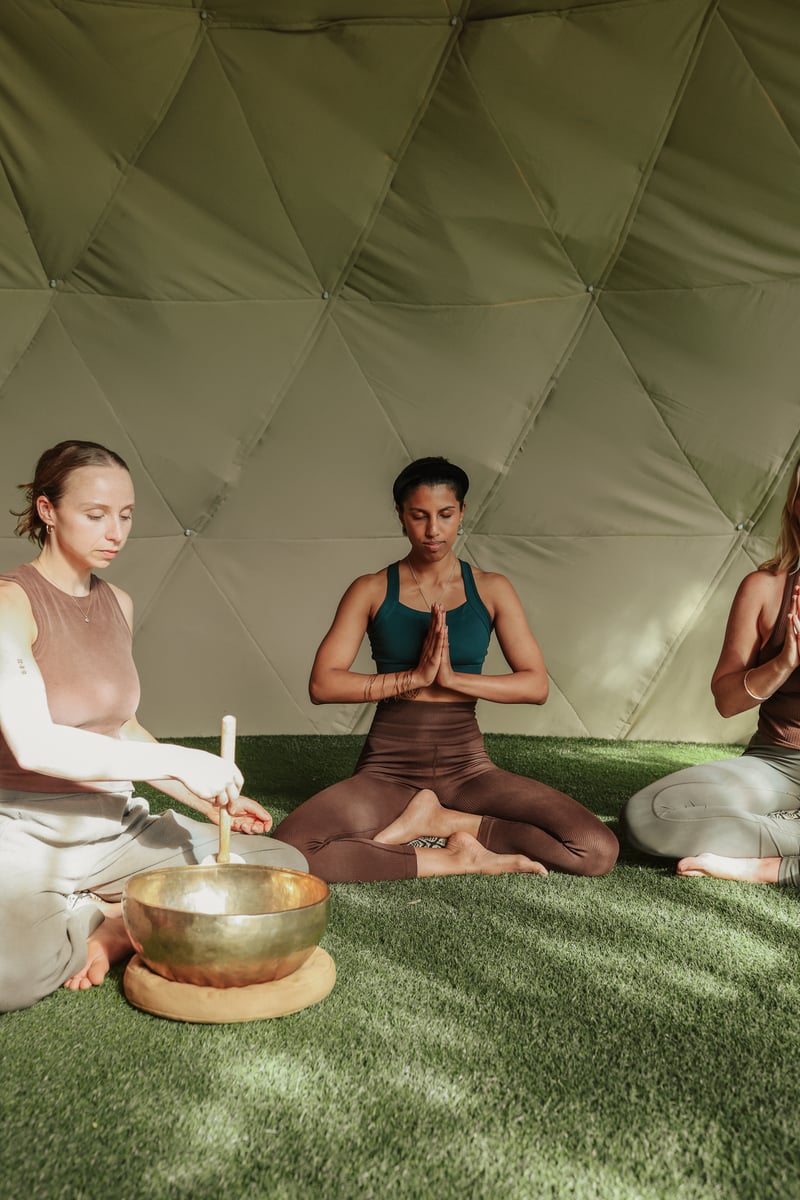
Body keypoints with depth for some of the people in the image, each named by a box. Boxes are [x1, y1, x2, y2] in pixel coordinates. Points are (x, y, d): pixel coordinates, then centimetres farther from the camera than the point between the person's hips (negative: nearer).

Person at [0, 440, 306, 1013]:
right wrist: (176, 762, -26)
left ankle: (118, 929, -4)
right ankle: (108, 915, -4)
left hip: (119, 828, 6)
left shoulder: (117, 604, 9)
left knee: (285, 867, -6)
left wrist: (210, 799, 8)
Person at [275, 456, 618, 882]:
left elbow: (536, 685, -1)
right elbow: (322, 684, -6)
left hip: (466, 769, 2)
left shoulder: (491, 590, 6)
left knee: (598, 850, -18)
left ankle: (439, 820, -6)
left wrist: (453, 678, -15)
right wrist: (413, 677, -16)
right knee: (290, 850, -30)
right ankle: (460, 858, -14)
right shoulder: (371, 591, 3)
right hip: (388, 770, -1)